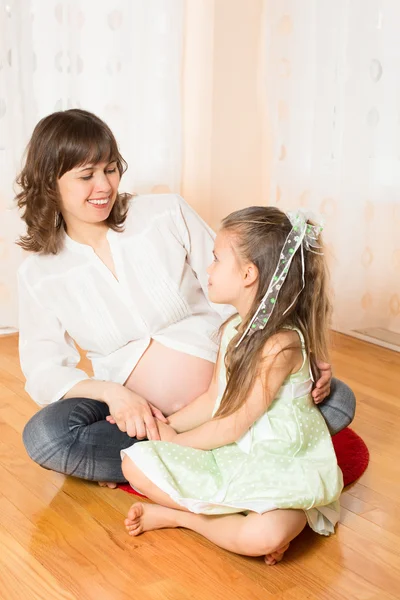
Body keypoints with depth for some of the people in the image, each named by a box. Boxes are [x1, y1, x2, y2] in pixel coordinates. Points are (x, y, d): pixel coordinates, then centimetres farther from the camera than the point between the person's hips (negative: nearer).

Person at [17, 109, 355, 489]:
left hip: (228, 385, 1)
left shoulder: (167, 213, -3)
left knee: (337, 400, -18)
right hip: (134, 409, 0)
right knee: (42, 435, -29)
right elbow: (44, 369, -4)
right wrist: (110, 392, -24)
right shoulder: (38, 274, 0)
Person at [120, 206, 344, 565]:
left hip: (281, 464, -8)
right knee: (136, 461, -8)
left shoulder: (280, 345, -22)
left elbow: (233, 426, -17)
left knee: (266, 534, -39)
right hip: (229, 454, 8)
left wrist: (175, 440, -3)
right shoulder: (233, 330, 6)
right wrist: (166, 424, 6)